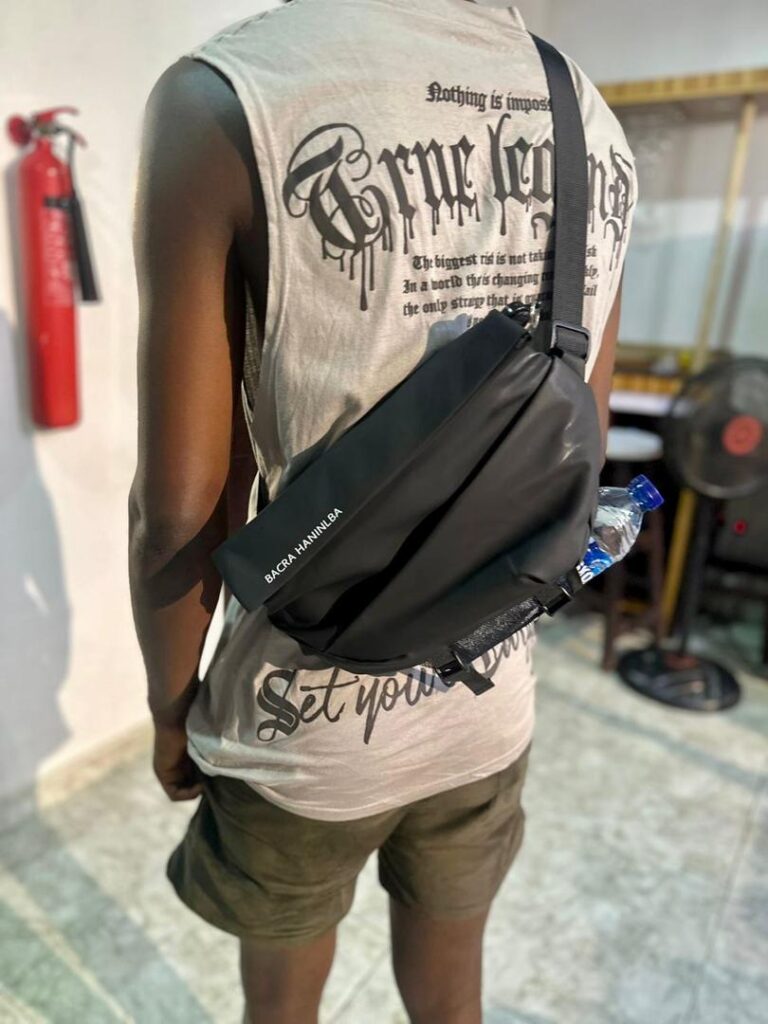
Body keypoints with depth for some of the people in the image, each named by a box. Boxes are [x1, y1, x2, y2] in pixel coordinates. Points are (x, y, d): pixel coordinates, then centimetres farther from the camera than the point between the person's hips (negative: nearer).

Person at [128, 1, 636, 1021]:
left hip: (303, 725, -3)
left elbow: (178, 513, -19)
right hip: (491, 711, 5)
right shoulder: (597, 130, -1)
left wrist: (172, 709, 0)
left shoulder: (223, 98, -18)